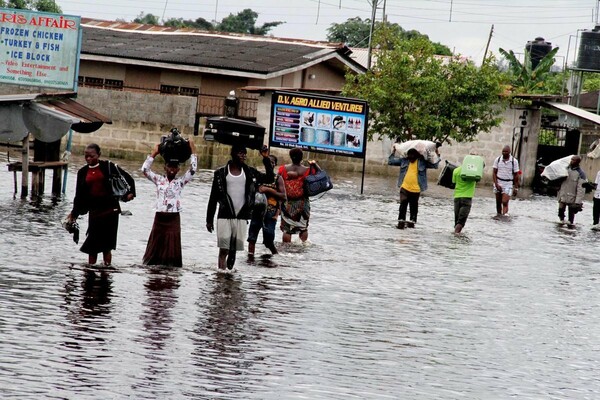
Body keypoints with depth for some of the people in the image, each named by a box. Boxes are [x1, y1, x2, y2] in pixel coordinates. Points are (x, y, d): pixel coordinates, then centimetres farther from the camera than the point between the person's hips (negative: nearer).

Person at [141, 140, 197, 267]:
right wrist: (154, 153, 2)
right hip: (159, 218, 1)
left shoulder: (180, 182, 3)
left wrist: (192, 150, -2)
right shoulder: (159, 180, 7)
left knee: (172, 247, -1)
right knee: (156, 246, 7)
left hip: (173, 219, -1)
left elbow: (193, 170, -4)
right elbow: (145, 169, 2)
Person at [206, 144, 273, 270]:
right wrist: (209, 219, 4)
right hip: (224, 217, -2)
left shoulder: (250, 172, 8)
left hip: (241, 217, 2)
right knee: (223, 249, -8)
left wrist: (266, 159, -5)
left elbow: (269, 178, 4)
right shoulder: (221, 173, 1)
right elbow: (213, 198, 5)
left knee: (234, 250, 5)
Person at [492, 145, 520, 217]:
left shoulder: (514, 161, -3)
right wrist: (496, 184, -10)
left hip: (508, 184, -2)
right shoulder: (498, 160, 1)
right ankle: (498, 215, 20)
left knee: (505, 202, -14)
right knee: (498, 202, 9)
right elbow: (494, 173, 2)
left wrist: (516, 188, -1)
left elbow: (516, 175, 1)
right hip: (498, 183, 2)